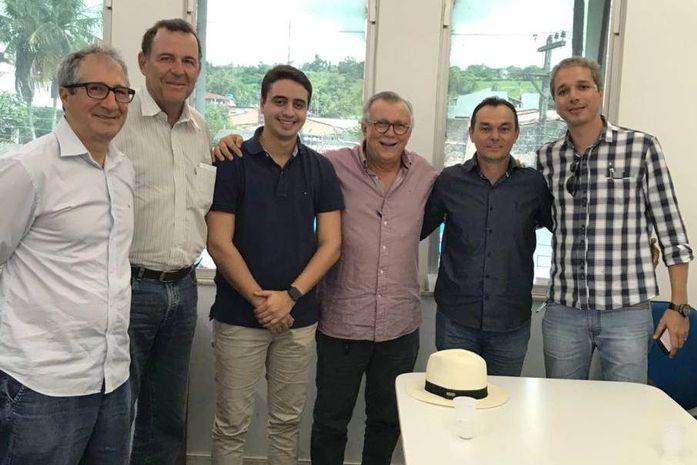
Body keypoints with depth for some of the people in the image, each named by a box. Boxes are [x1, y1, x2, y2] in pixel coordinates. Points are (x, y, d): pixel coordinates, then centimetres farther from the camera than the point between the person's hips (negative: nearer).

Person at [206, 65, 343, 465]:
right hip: (239, 315, -2)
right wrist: (260, 299, -13)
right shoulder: (232, 162, -4)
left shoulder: (321, 169, 4)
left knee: (287, 421, 14)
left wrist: (290, 295, -12)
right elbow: (219, 244, -8)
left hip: (300, 317, 3)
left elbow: (330, 244, 0)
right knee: (232, 424, 7)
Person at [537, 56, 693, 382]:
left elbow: (670, 228, -2)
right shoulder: (546, 157, 5)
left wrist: (678, 306, -3)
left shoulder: (641, 147, -4)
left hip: (626, 311, -2)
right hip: (563, 311, 3)